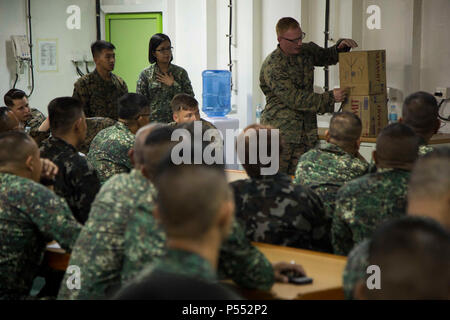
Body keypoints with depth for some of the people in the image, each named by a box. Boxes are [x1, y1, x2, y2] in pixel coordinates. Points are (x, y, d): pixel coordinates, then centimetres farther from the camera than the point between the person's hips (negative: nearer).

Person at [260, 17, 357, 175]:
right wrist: (330, 98, -22)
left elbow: (328, 56, 30)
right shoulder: (272, 66, -14)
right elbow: (294, 99, -18)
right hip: (280, 134, -6)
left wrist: (341, 46, 6)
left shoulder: (307, 51, 10)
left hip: (307, 132, 6)